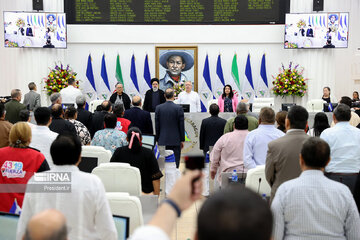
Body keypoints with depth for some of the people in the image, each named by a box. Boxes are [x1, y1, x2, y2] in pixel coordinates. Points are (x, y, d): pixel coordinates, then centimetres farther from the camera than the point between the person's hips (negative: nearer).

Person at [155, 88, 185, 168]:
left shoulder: (158, 108, 0)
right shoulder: (178, 108, -8)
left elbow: (157, 125, 4)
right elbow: (181, 126, -4)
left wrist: (157, 139, 12)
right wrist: (182, 140, 5)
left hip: (163, 141, 3)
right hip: (175, 141, -3)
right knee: (175, 163, 2)